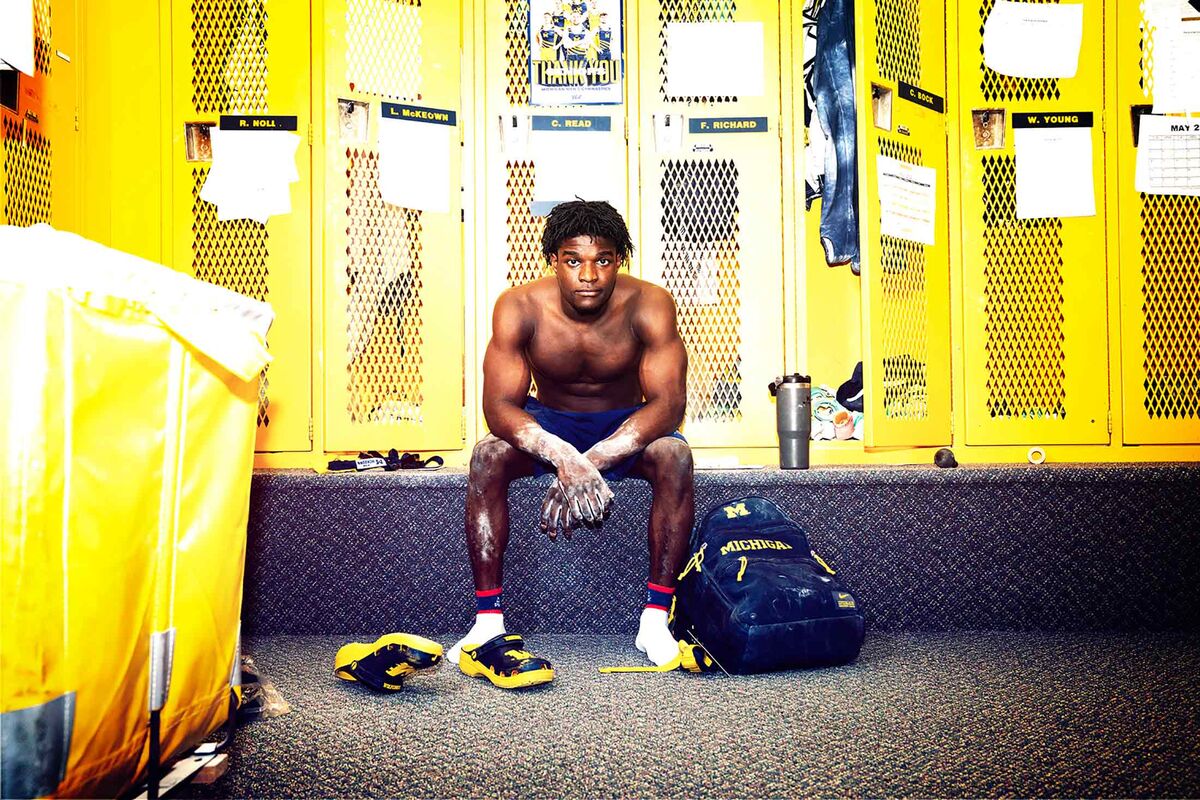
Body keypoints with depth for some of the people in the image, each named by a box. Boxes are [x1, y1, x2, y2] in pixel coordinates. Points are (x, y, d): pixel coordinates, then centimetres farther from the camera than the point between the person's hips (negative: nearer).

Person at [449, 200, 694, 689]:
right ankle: (487, 624, -25)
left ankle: (654, 619, -24)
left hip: (626, 425, 0)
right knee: (487, 456, -29)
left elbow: (668, 404, -28)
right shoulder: (520, 308, -22)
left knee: (674, 456, -32)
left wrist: (591, 462, -40)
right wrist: (563, 457, -45)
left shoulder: (649, 305, -23)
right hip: (548, 424, 1)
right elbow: (499, 406, -26)